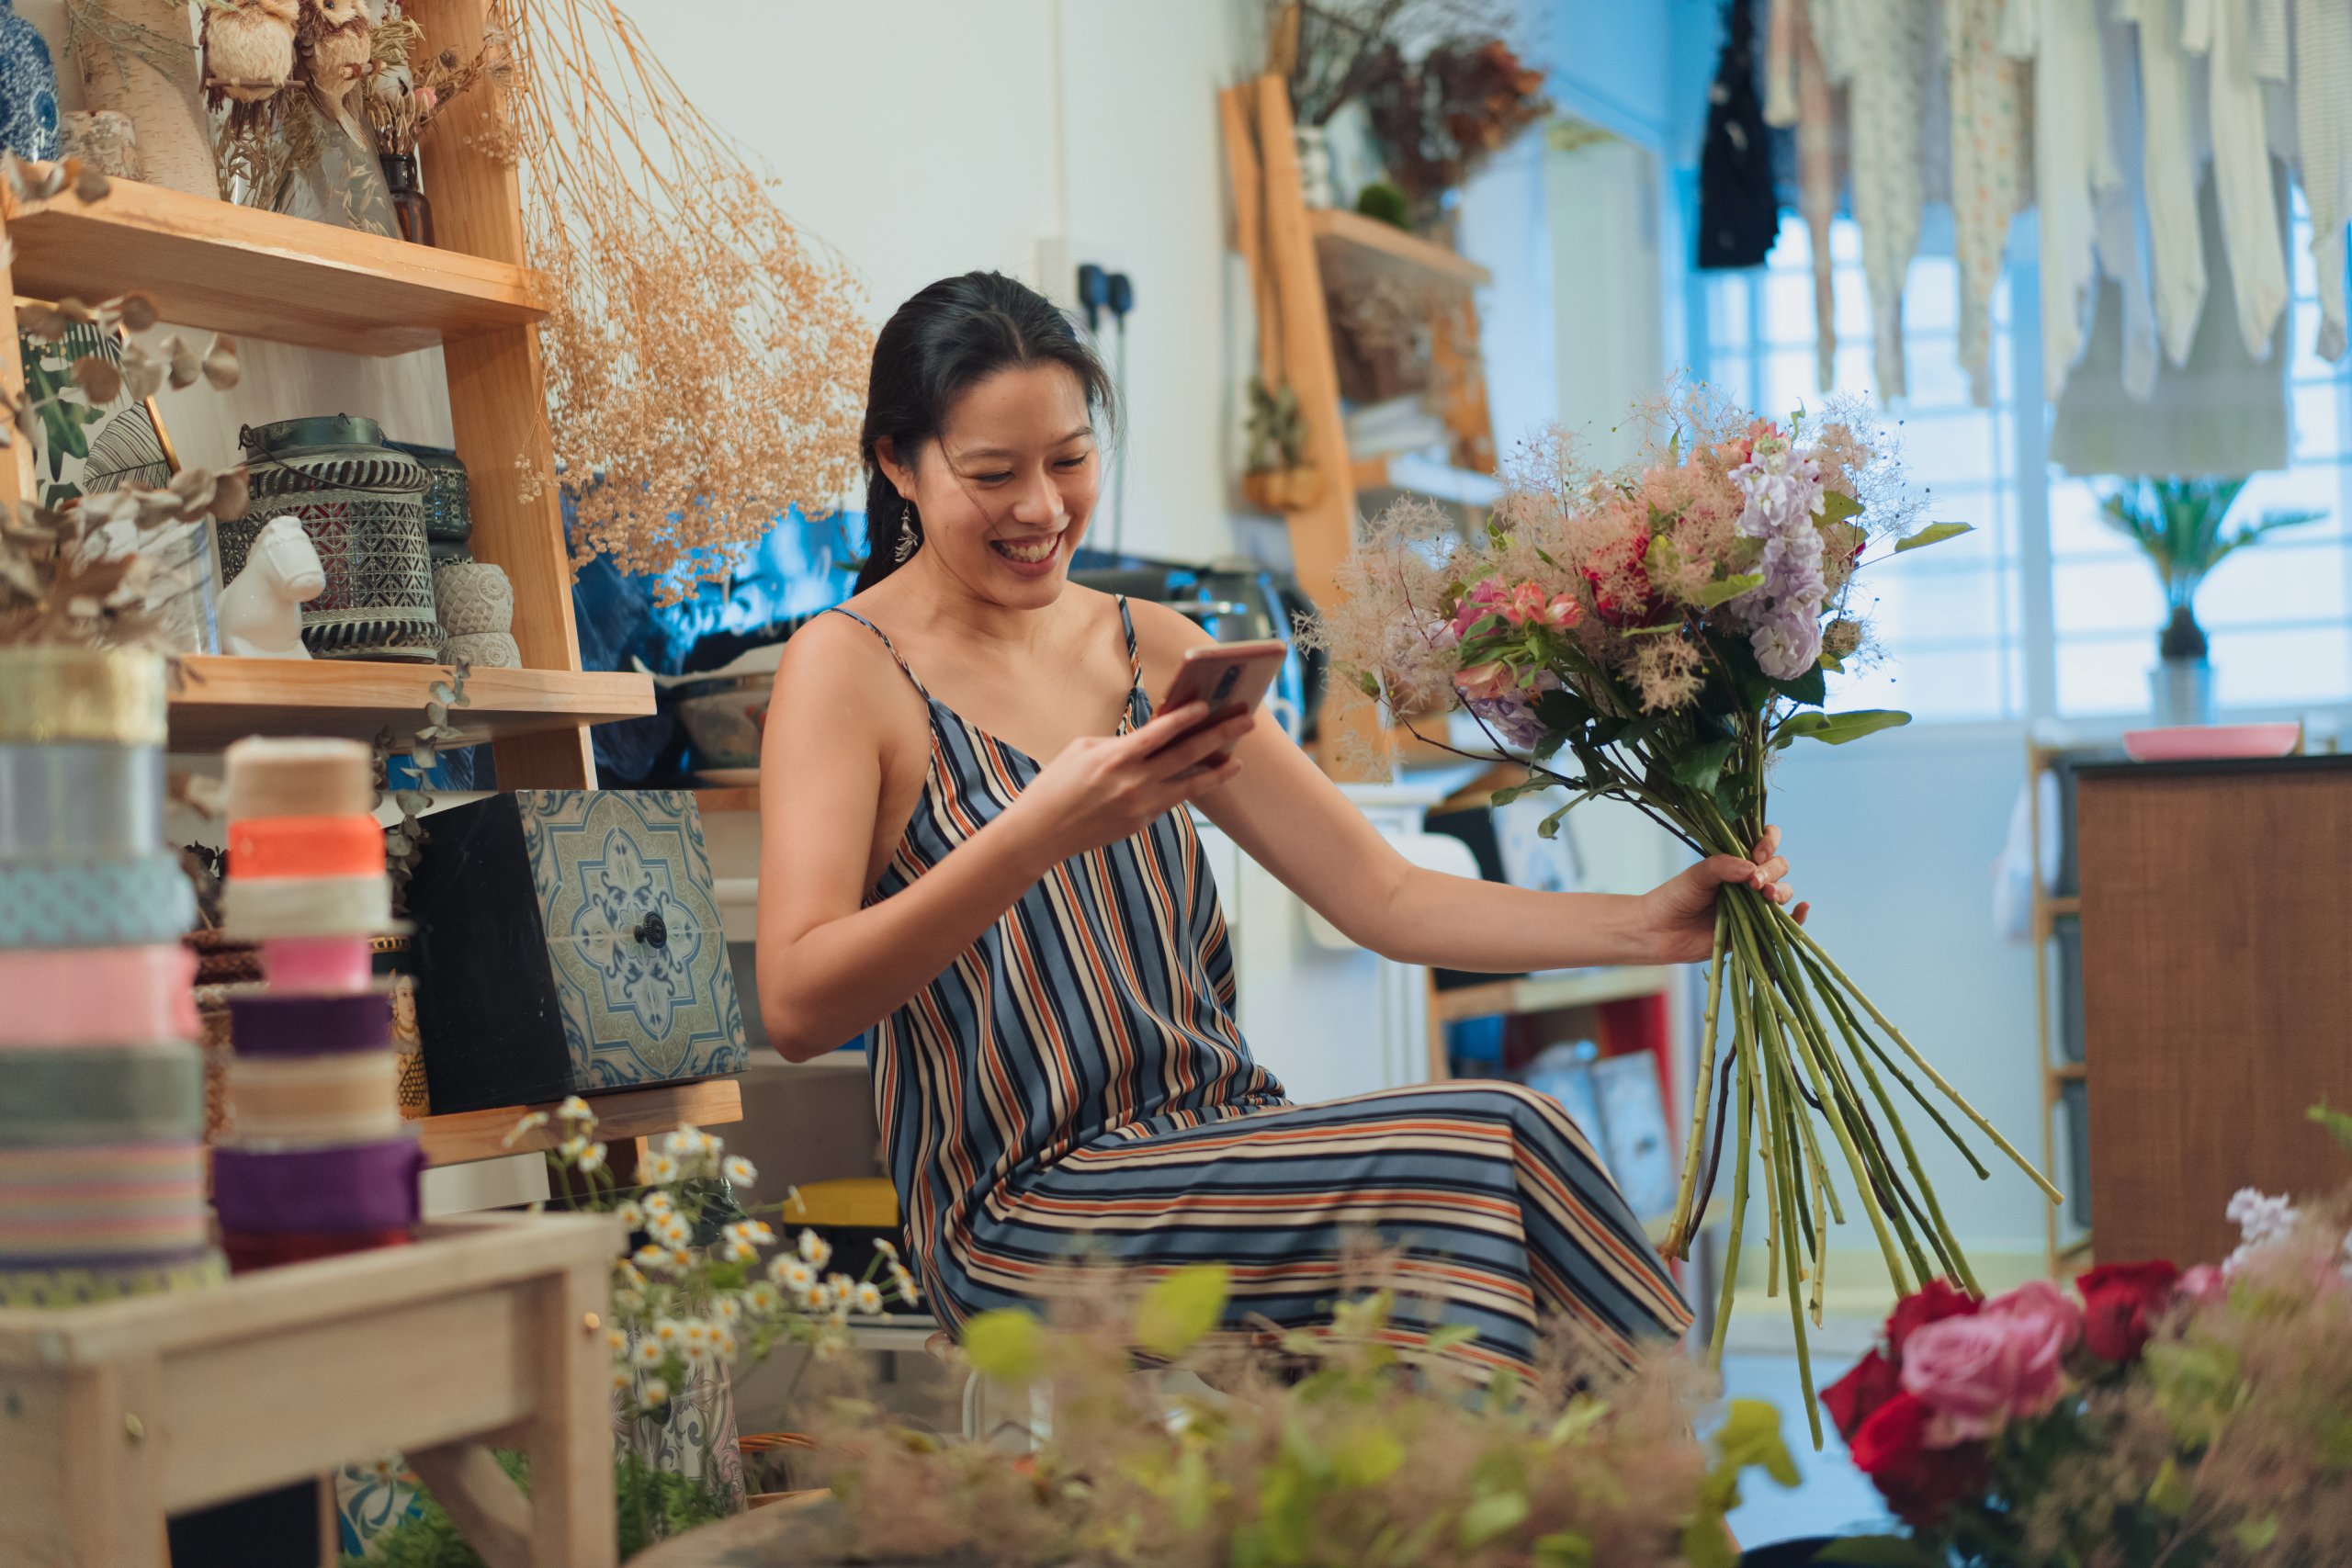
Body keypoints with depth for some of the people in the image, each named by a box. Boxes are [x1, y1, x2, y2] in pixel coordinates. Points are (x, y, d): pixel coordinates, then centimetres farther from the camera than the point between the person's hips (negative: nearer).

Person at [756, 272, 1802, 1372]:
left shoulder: (1153, 650, 14)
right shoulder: (849, 667, -3)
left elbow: (1383, 897, 12)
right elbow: (796, 1010, -17)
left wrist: (1645, 926, -3)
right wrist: (1042, 831, -29)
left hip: (1219, 1148, 5)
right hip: (1026, 1214, -5)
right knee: (1490, 1150, -25)